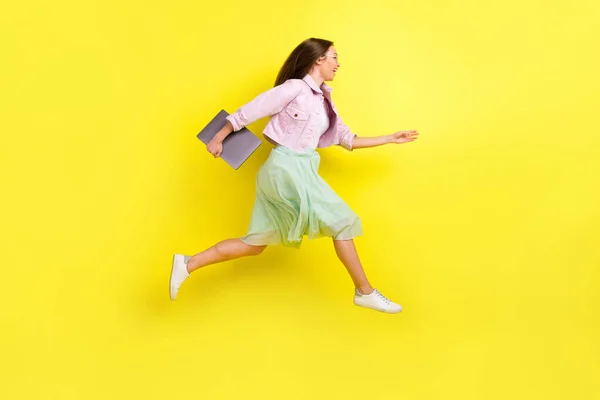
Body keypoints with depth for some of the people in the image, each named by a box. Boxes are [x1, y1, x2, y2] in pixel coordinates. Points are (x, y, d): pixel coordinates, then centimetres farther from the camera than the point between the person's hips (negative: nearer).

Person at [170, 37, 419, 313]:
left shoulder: (324, 100, 18)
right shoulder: (295, 88, -7)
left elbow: (347, 139, 18)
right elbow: (250, 111, -5)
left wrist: (389, 139, 17)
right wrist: (218, 138, -2)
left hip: (300, 171, 9)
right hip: (287, 168, -9)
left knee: (255, 244, 9)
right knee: (342, 221, -5)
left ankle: (188, 264, 15)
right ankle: (365, 292, 8)